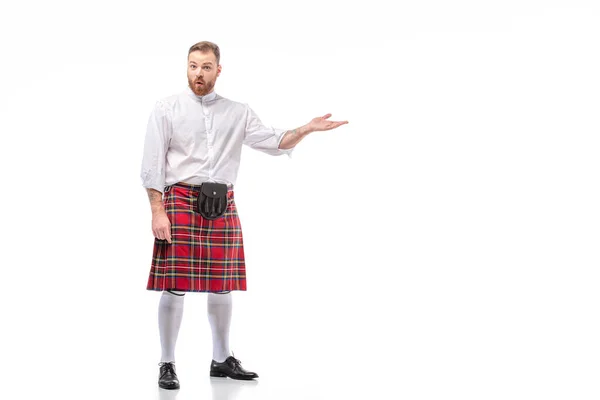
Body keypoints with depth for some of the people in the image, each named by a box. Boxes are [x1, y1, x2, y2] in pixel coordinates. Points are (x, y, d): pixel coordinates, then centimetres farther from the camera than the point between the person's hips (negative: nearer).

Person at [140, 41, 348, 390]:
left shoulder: (238, 112, 10)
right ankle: (167, 364, 7)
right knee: (175, 287, -5)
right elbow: (152, 164, -2)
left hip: (223, 205, 3)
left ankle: (222, 359, 23)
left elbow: (274, 142, 1)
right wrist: (158, 212, -10)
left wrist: (307, 129, -16)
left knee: (222, 286, 9)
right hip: (181, 200, -3)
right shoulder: (167, 109, 2)